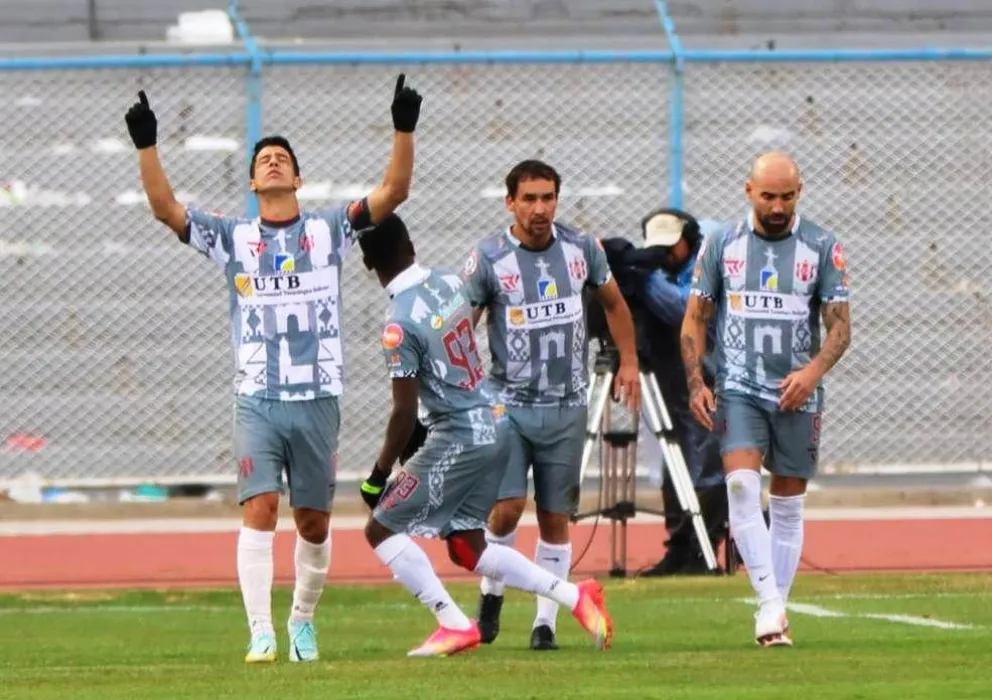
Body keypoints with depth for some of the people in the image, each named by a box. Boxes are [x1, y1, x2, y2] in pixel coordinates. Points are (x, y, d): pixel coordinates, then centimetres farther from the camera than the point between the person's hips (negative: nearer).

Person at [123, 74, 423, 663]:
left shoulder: (329, 229, 7)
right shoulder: (232, 237, 7)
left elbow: (393, 193, -2)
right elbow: (165, 208, -1)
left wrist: (405, 132, -15)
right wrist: (147, 146, -14)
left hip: (318, 399, 1)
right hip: (258, 402, -1)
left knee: (315, 522, 7)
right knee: (260, 511, -13)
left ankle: (303, 619, 27)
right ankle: (261, 633, -13)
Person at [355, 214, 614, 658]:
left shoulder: (400, 324, -20)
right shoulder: (450, 283, 3)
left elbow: (404, 413, -19)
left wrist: (379, 474, -7)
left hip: (458, 438, -8)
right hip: (495, 423, 8)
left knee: (381, 529, 1)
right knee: (466, 548, 18)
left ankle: (454, 625, -4)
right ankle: (576, 596, 12)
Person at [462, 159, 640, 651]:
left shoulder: (581, 249, 1)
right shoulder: (489, 258, -8)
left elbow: (613, 302, 19)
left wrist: (628, 362, 14)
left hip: (567, 406, 3)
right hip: (509, 402, -3)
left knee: (556, 518, 4)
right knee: (507, 507, -14)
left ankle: (546, 623, 12)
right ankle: (491, 596, 11)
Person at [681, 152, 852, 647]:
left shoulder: (822, 248, 0)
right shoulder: (722, 245, 3)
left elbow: (840, 327, -2)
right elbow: (695, 319, 8)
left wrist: (813, 371, -20)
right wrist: (695, 383, -4)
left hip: (797, 395, 1)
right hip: (738, 388, -1)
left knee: (788, 506, 6)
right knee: (741, 485, -20)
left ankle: (776, 613, 14)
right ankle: (770, 603, -21)